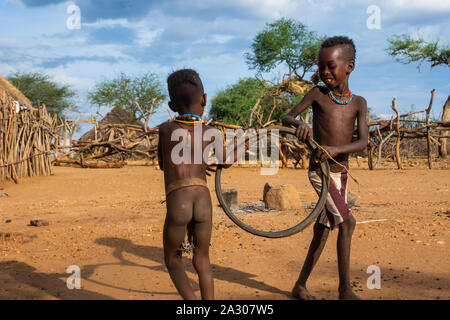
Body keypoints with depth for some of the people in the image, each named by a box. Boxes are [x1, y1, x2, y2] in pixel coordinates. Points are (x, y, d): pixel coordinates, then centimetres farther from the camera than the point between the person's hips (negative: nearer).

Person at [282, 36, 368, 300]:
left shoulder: (359, 103, 1)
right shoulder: (318, 94, -5)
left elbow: (363, 142, -10)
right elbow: (286, 117, 0)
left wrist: (335, 149, -29)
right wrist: (298, 123, -24)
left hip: (341, 173, 4)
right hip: (319, 170, -4)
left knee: (323, 230, 9)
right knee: (347, 222, -17)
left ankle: (301, 285, 22)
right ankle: (346, 290, -9)